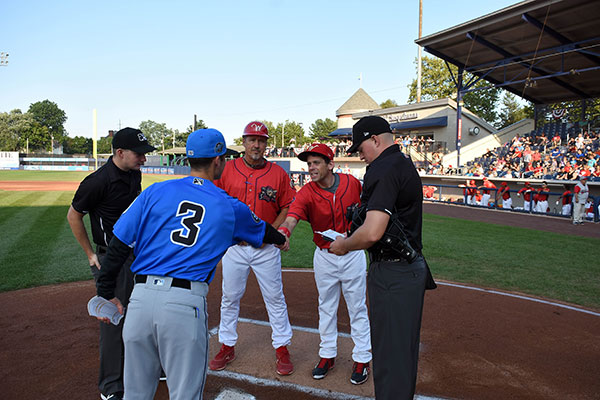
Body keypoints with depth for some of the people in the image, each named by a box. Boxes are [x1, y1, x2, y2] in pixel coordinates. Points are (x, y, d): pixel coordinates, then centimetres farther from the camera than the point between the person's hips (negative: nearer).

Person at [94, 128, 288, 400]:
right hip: (186, 304, -2)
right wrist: (281, 239, 48)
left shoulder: (156, 191, 7)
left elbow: (118, 244, 5)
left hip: (140, 298, 3)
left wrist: (106, 293, 13)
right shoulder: (229, 207, 7)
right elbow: (262, 231, 27)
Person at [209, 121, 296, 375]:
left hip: (266, 247, -1)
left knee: (275, 298, 5)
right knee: (230, 297, 10)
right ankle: (227, 347, 26)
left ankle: (282, 348, 19)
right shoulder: (227, 169, 2)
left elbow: (287, 207, 3)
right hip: (234, 245, 1)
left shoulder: (278, 173, 0)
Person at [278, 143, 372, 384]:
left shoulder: (352, 183, -10)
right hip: (324, 256, 1)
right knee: (326, 307, 15)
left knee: (357, 308, 9)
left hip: (353, 254, 0)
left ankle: (362, 359, 24)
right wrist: (282, 233, -53)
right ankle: (327, 355, 31)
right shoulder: (306, 193, -15)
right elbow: (291, 218, -33)